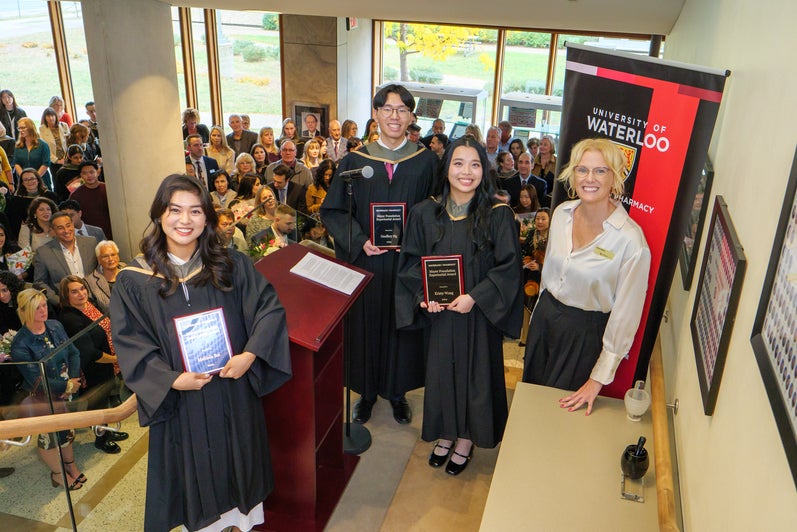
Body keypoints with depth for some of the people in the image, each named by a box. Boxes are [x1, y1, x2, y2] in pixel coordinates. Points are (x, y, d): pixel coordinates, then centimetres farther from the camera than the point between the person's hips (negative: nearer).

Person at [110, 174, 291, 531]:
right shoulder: (134, 281, -8)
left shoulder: (231, 266, -5)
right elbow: (129, 343, -8)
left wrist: (249, 355, -19)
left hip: (233, 393, 2)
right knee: (194, 468, 15)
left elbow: (270, 307, -6)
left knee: (237, 459, 19)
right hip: (179, 400, -1)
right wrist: (171, 380, -20)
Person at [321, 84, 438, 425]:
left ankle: (397, 391, 29)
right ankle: (367, 391, 28)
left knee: (402, 325, 10)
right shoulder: (356, 161, -1)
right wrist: (359, 241, -14)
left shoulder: (425, 162, 0)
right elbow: (333, 210, 0)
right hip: (366, 261, 0)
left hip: (408, 263, 0)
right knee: (366, 324, 9)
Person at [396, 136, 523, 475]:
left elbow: (509, 266, -11)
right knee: (441, 371, 14)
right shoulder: (426, 213, -3)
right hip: (438, 312, 2)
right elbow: (411, 260, 3)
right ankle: (445, 434, 36)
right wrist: (422, 294, -12)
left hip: (479, 313, -2)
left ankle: (467, 438, 32)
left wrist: (475, 296, -20)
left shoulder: (498, 215, -11)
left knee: (475, 372, 11)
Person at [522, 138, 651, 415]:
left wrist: (599, 379, -14)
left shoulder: (630, 240, -23)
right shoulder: (562, 213, -5)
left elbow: (624, 317, -18)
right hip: (544, 318, 6)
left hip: (585, 335, -5)